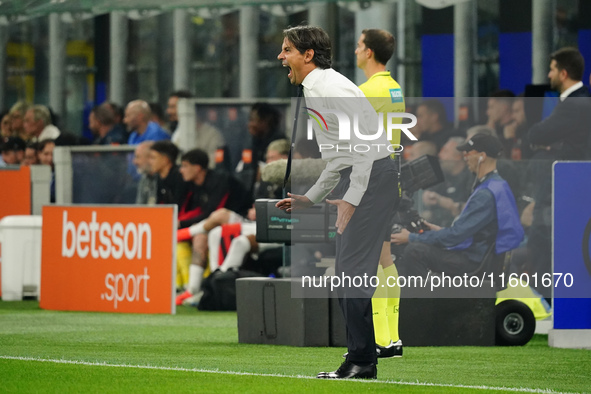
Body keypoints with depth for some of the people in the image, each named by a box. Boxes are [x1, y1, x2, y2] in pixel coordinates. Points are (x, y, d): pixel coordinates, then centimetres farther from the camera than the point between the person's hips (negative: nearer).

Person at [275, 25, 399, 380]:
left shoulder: (327, 89, -13)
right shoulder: (314, 92, 20)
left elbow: (367, 141, -22)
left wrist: (351, 199, -24)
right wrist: (310, 198, 27)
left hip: (373, 176, -11)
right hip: (356, 178, 11)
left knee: (352, 270, -11)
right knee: (347, 273, 10)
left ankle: (362, 362, -10)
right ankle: (362, 359, 13)